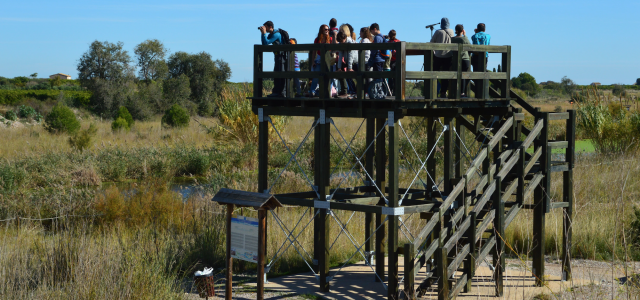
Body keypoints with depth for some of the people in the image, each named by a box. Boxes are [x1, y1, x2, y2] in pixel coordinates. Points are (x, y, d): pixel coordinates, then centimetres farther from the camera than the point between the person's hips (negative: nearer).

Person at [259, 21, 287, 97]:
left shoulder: (276, 34, -16)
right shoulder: (270, 34, 14)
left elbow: (266, 43, -23)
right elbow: (264, 44, 13)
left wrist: (264, 33, -15)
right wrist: (262, 33, 7)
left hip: (282, 55, -10)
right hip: (278, 56, 10)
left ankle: (280, 92, -14)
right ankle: (276, 92, 14)